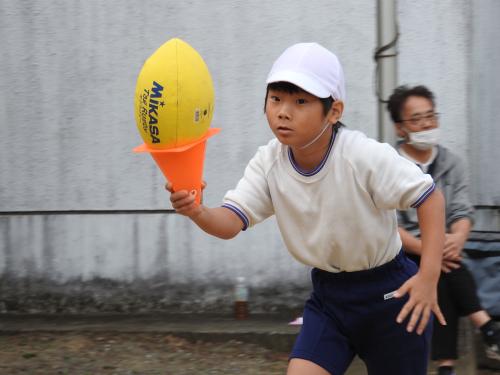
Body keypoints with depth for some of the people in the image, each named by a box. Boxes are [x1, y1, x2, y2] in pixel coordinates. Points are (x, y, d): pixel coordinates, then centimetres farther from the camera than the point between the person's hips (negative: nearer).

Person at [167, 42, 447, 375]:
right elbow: (231, 221, -17)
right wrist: (197, 212, -41)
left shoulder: (364, 156, -24)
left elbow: (430, 196, -18)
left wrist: (429, 276, -24)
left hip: (388, 293, -4)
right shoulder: (269, 162, -10)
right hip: (328, 294, 4)